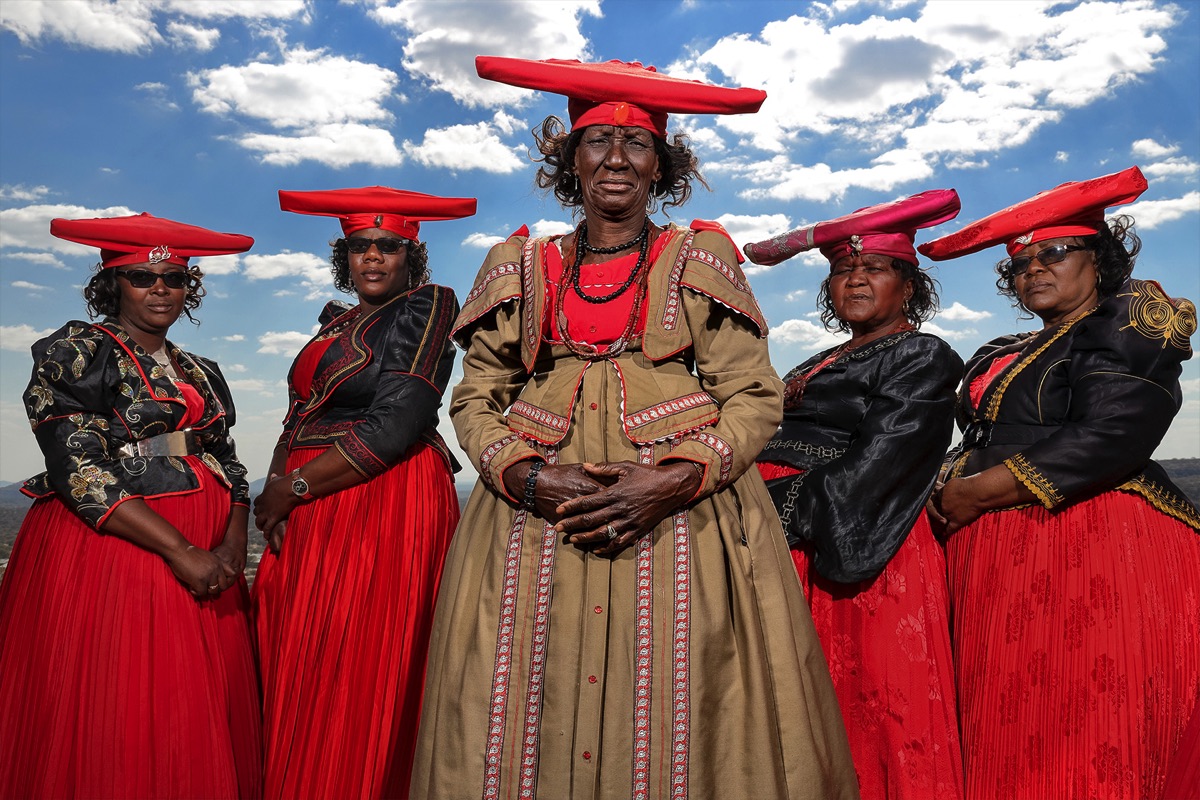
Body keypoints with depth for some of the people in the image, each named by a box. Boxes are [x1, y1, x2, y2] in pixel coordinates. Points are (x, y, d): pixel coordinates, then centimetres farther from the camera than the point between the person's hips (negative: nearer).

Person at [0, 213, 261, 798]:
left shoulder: (200, 373, 16)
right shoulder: (75, 353, -2)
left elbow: (230, 465, 14)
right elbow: (80, 471, -13)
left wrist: (233, 542, -6)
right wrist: (179, 550, -18)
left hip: (205, 561, 6)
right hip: (106, 548, -5)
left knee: (197, 727, 8)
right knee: (109, 725, -2)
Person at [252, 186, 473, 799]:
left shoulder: (424, 308, -5)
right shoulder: (337, 322, 19)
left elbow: (395, 426, -15)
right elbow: (298, 418, 18)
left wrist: (291, 488, -10)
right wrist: (276, 490, 1)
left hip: (387, 508, -8)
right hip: (308, 519, 8)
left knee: (356, 689, -4)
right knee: (295, 682, 11)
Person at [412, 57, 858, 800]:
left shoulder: (701, 259, 9)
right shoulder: (523, 265, 13)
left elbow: (754, 396, 2)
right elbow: (476, 398, 10)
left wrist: (673, 480, -13)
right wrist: (529, 478, -9)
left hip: (683, 510, -1)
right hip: (535, 514, 2)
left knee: (671, 711, -2)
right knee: (531, 712, 2)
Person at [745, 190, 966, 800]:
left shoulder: (923, 359, -1)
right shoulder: (824, 364, 23)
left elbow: (874, 465, -14)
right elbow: (776, 446, 21)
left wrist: (784, 517, -18)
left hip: (850, 553, -7)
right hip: (781, 554, 7)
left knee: (863, 715, -2)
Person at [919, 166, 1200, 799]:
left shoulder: (1131, 329, 0)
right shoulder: (1001, 357, 22)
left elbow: (1106, 443, -15)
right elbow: (977, 447, 25)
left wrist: (973, 494, -13)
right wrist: (940, 493, 3)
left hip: (1093, 550, -7)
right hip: (994, 559, 7)